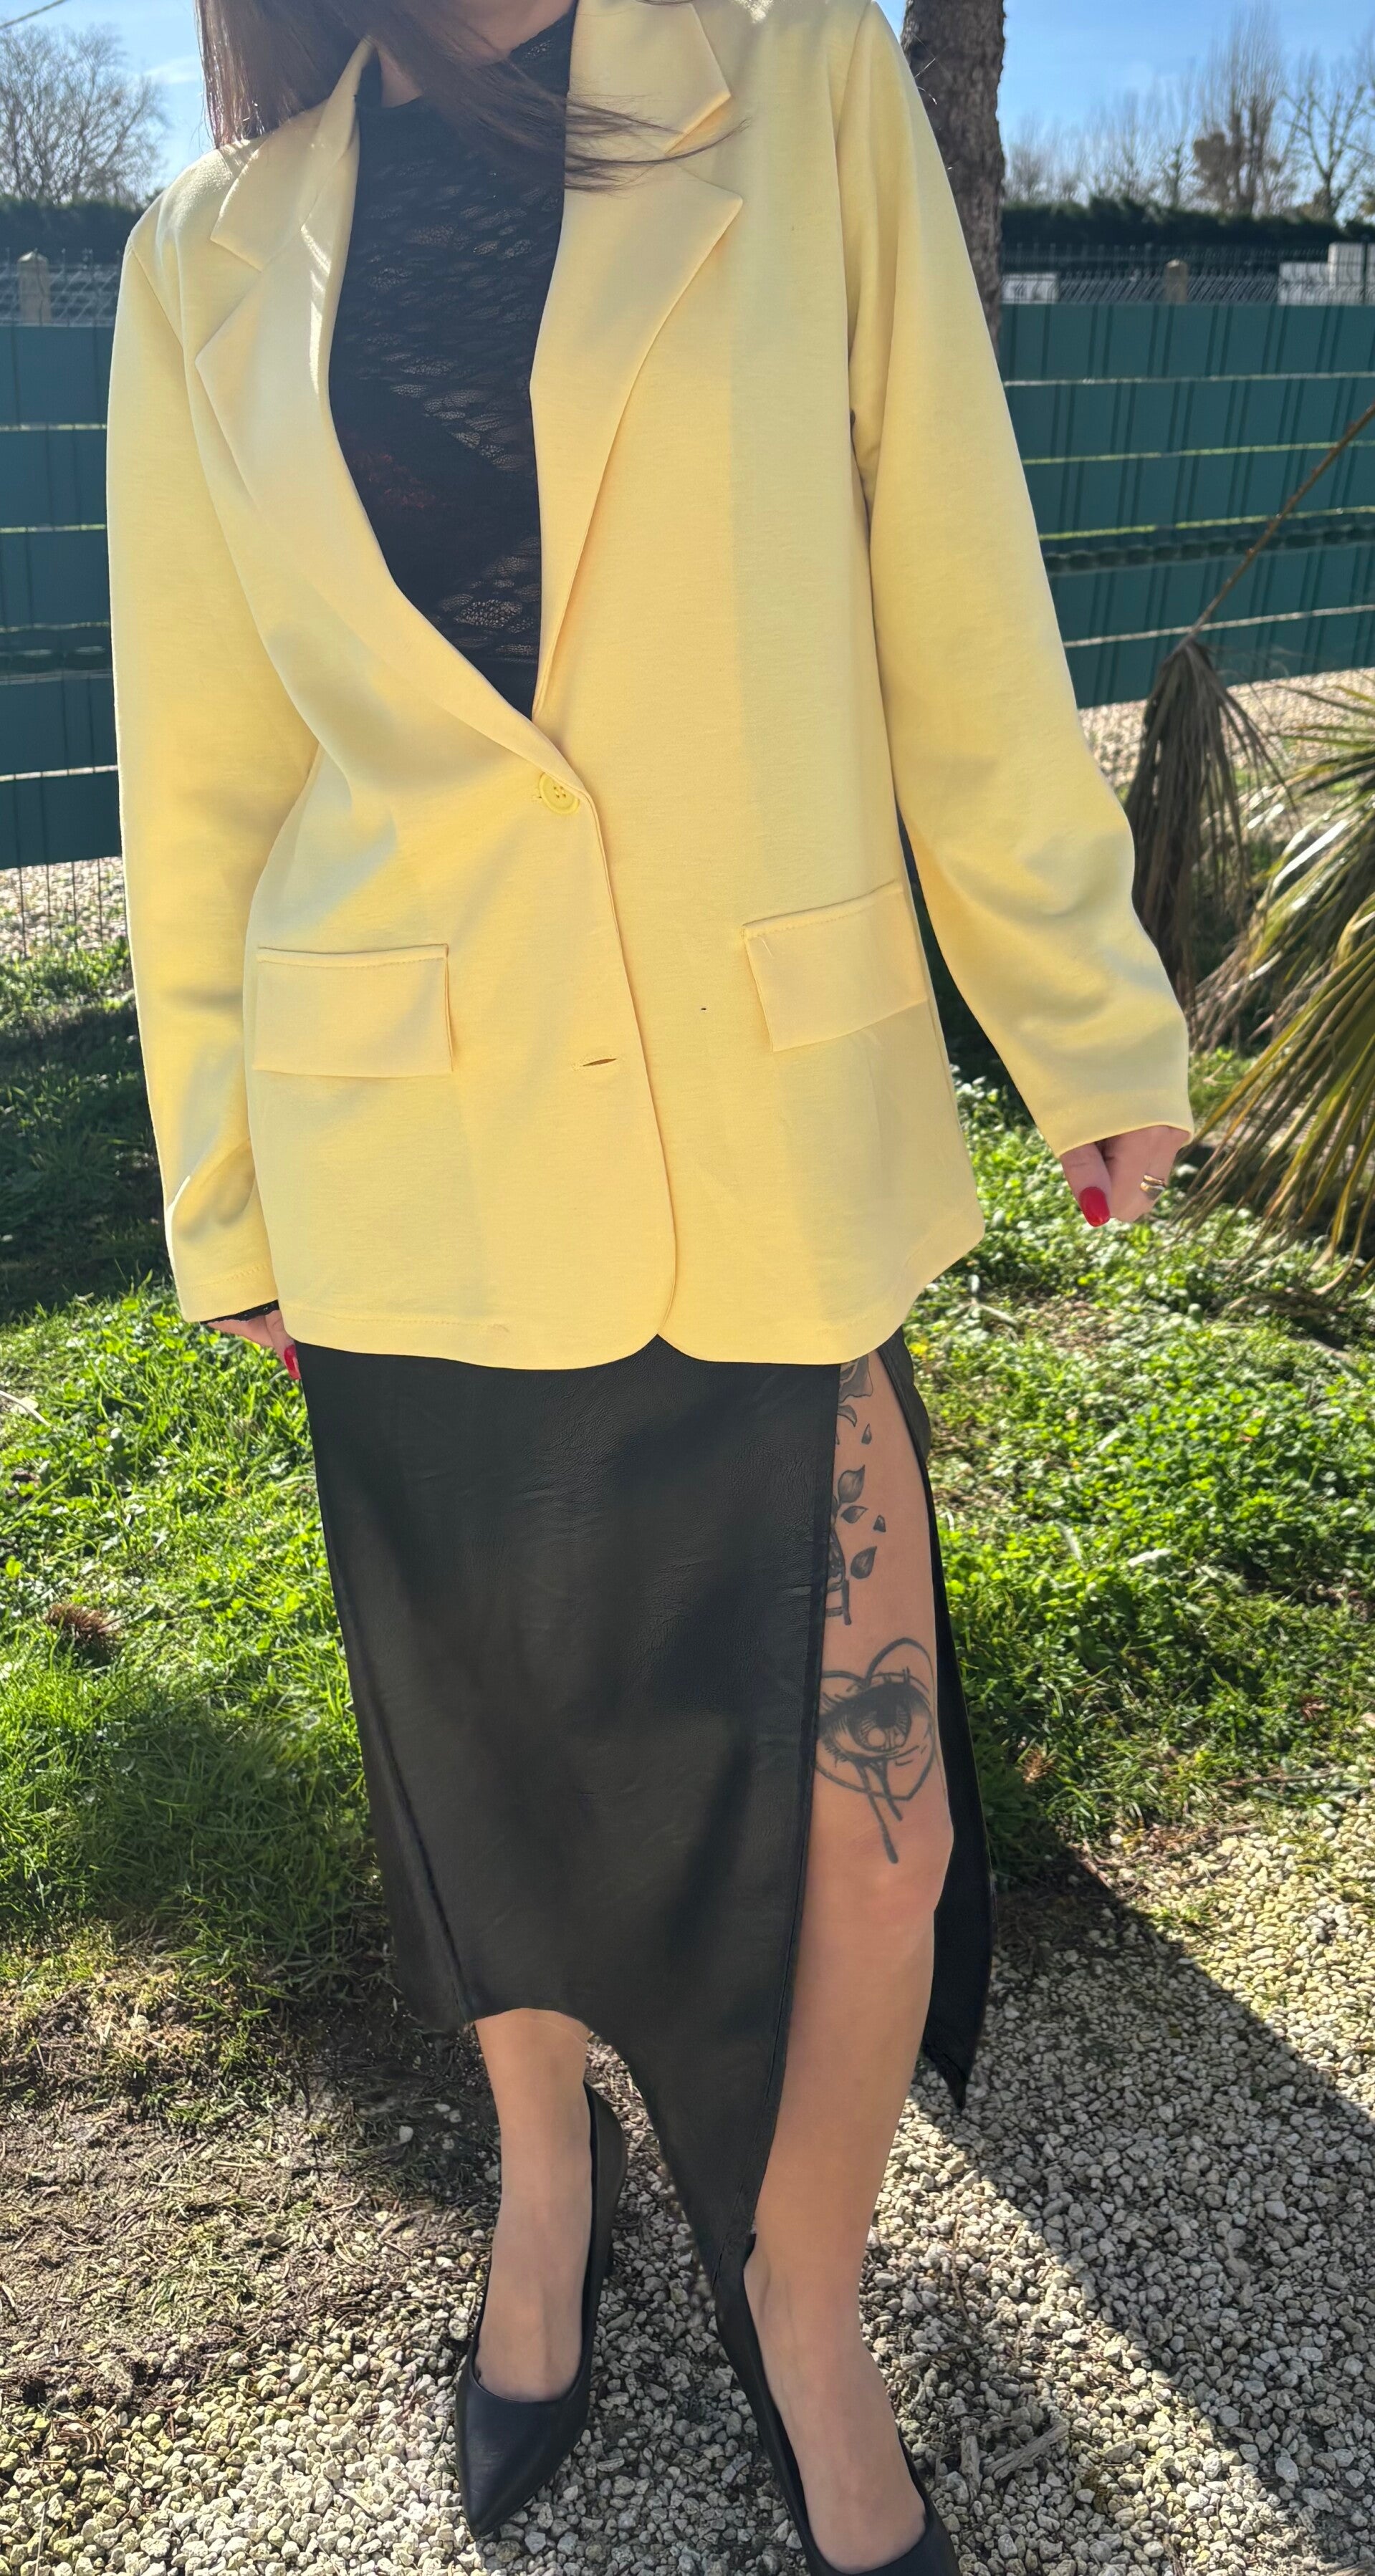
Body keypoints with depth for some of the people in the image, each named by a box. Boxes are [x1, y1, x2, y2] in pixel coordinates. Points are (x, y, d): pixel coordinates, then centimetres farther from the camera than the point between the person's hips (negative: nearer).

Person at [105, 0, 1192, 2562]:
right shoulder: (214, 256, 6)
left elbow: (961, 623, 2)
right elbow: (204, 782, 9)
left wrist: (1090, 1026, 4)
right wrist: (230, 1199, 13)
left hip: (782, 1146, 0)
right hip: (422, 1173, 1)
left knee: (873, 1821, 0)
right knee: (500, 1758, 16)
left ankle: (805, 2316, 32)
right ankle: (544, 2160, 48)